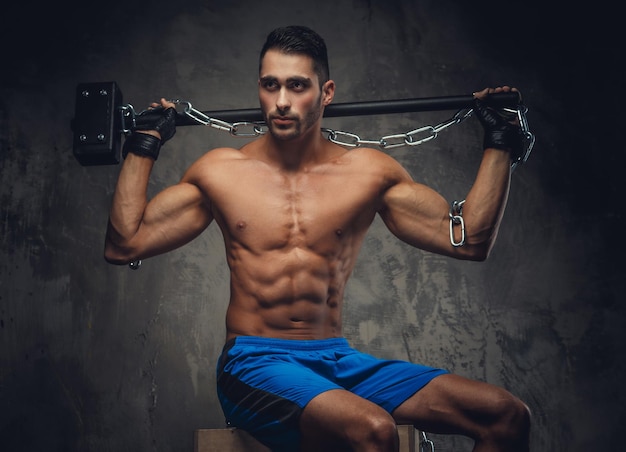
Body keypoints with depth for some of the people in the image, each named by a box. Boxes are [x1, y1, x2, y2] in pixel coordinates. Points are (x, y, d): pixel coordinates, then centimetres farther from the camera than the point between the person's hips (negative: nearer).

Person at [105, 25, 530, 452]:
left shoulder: (370, 172, 6)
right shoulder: (220, 171, 3)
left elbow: (470, 241, 6)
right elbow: (123, 246, 2)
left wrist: (499, 144, 5)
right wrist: (142, 146, 1)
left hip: (338, 360, 3)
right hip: (254, 363, -3)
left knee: (506, 415, -14)